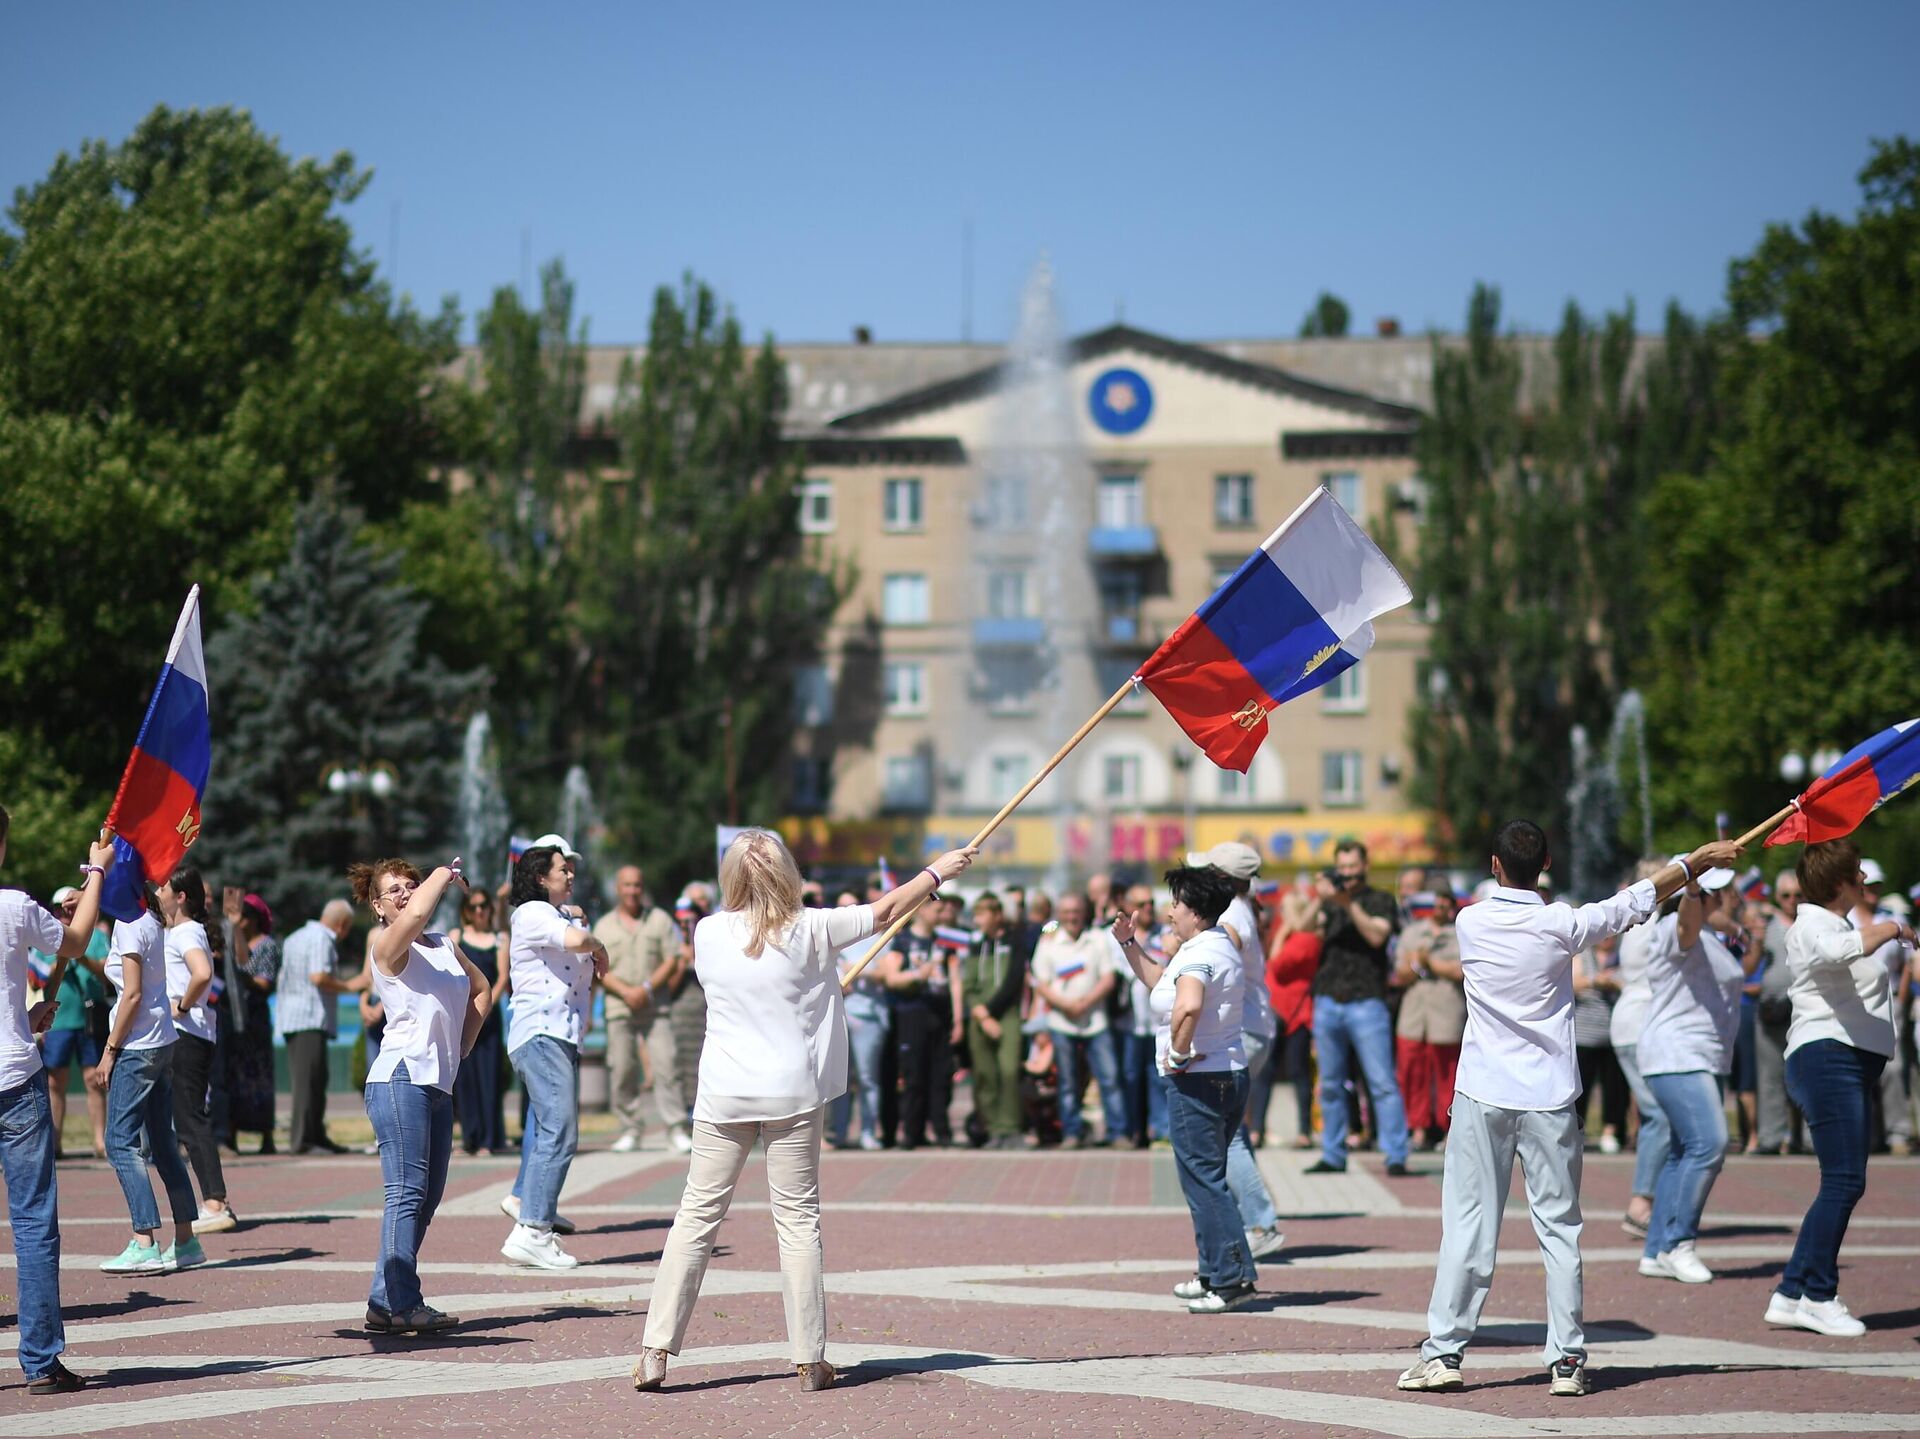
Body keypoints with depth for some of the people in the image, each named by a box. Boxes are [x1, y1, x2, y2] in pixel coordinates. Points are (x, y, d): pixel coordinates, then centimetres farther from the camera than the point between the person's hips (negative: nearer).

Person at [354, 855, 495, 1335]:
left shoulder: (445, 947, 18)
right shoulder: (388, 945, -4)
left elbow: (481, 989, 32)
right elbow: (415, 915, -27)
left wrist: (461, 1044, 17)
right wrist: (445, 874, -9)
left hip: (439, 1085, 8)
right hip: (400, 1079, -8)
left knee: (427, 1197, 7)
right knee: (407, 1192, -13)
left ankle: (384, 1301, 10)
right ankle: (403, 1304, -16)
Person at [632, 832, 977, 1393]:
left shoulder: (708, 933, 0)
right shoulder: (810, 930, -7)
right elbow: (885, 910, 4)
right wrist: (938, 870, 18)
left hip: (723, 1095, 2)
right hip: (792, 1094, -2)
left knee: (697, 1215, 5)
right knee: (798, 1219, 4)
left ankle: (655, 1351, 1)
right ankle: (809, 1361, 6)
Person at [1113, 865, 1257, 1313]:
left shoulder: (1199, 954, -17)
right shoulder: (1219, 945, 16)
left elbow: (1187, 1006, -38)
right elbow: (1157, 980, 30)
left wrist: (1178, 1053, -25)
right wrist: (1129, 943, 21)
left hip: (1197, 1079, -10)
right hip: (1228, 1074, 10)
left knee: (1203, 1179, -7)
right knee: (1206, 1177, 18)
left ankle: (1231, 1279, -8)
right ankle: (1216, 1274, 24)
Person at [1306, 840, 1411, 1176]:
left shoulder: (1380, 900, 8)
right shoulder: (1328, 902, 18)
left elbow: (1377, 935, -9)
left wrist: (1349, 904, -14)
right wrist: (1320, 899, -5)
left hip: (1366, 1001, -4)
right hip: (1327, 1001, 4)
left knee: (1382, 1083, -9)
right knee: (1331, 1084, 7)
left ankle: (1396, 1157, -10)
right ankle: (1332, 1156, 13)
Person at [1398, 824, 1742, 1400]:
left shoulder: (1470, 922, -3)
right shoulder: (1560, 925, -7)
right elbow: (1635, 902, 5)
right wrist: (1700, 858, 18)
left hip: (1482, 1095, 1)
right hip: (1548, 1099, -1)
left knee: (1467, 1227, 2)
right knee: (1560, 1230, 5)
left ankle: (1442, 1352, 2)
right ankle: (1567, 1360, 5)